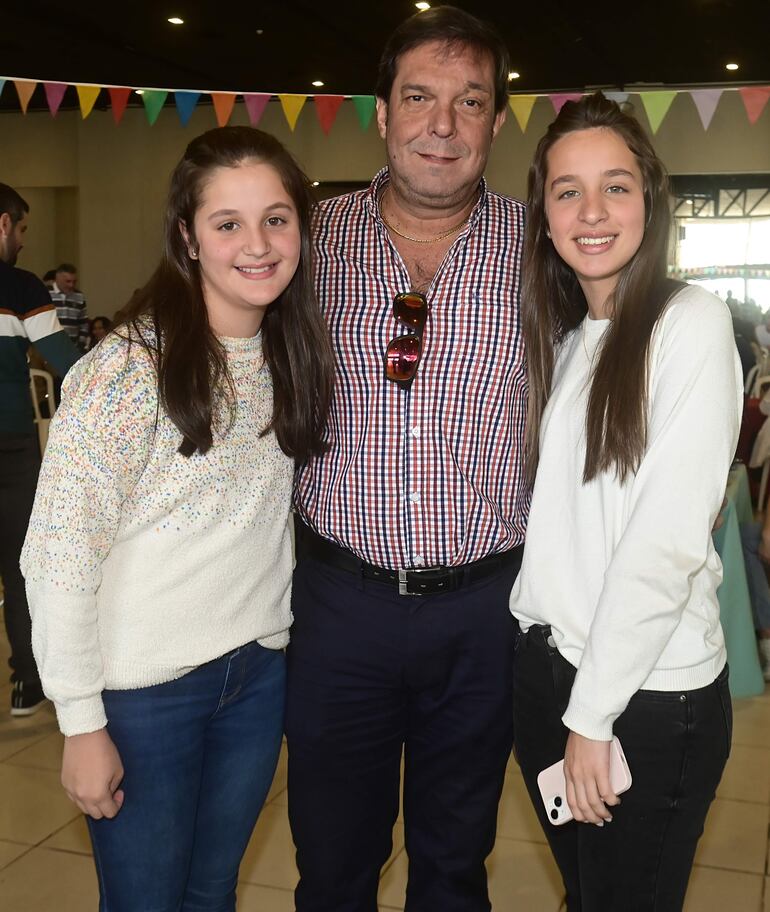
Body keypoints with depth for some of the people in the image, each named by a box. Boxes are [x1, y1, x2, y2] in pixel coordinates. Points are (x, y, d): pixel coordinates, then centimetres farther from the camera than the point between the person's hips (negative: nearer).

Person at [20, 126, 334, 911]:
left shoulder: (291, 355, 1)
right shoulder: (125, 369, -18)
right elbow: (57, 559, -16)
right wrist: (82, 723, -14)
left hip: (259, 672, 5)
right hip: (144, 688, -5)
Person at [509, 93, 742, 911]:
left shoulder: (690, 323, -13)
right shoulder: (562, 337, 9)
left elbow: (670, 539, -19)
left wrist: (595, 715, -15)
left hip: (651, 691, -6)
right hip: (545, 662, 6)